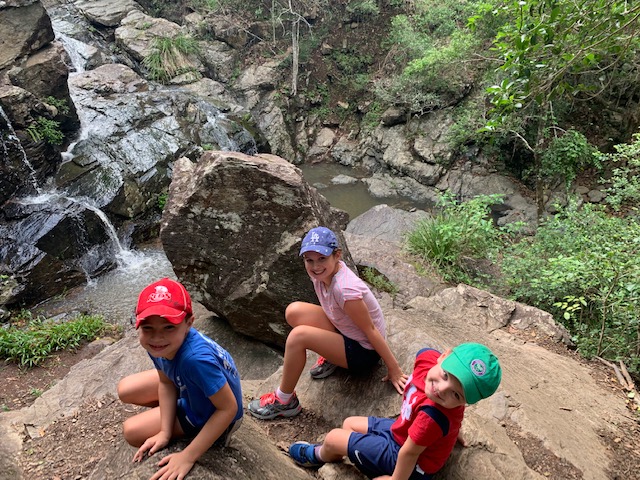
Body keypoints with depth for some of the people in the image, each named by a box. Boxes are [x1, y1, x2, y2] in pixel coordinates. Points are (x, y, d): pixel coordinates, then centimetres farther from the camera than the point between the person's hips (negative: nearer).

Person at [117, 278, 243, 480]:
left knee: (132, 431, -2)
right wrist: (165, 432, -12)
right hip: (187, 387, 6)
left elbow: (229, 408, -33)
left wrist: (188, 456, -28)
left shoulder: (196, 359, -45)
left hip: (212, 412, -6)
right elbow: (166, 383, -6)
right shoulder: (157, 344, -24)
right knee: (125, 390, 9)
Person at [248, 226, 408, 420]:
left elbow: (371, 330, -24)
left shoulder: (345, 289, -33)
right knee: (294, 311, -4)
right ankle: (331, 358, 9)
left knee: (298, 335, -25)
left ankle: (285, 401, -4)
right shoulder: (322, 272, -11)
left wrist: (394, 369, -15)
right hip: (344, 330, 8)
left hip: (364, 352, -8)